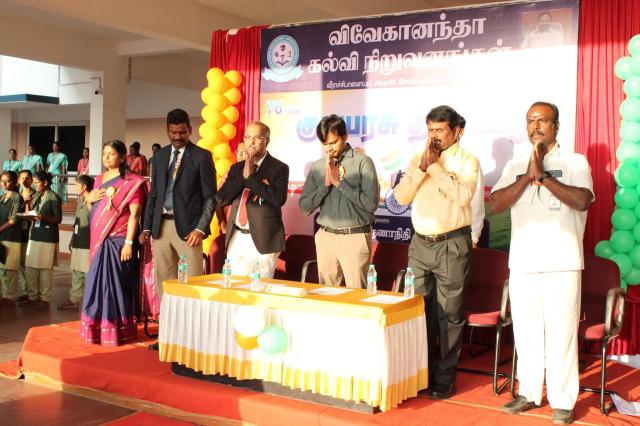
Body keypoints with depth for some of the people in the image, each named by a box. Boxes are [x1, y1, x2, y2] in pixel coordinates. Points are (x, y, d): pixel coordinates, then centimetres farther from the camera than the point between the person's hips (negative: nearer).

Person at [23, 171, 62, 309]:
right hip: (34, 235, 6)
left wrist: (43, 217, -23)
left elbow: (58, 219, -9)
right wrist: (27, 204, -1)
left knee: (45, 268, -2)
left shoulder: (53, 197, -6)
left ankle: (45, 298, 5)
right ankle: (32, 296, 14)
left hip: (48, 237, -6)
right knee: (30, 267, 4)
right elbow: (29, 216, 15)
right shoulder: (36, 196, 13)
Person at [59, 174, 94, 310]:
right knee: (76, 273, 14)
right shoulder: (81, 201, 16)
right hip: (78, 243, 9)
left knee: (89, 273, -6)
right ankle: (74, 299, 22)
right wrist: (72, 239, 23)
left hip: (88, 244, -9)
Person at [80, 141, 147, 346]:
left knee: (115, 284, -3)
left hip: (118, 241, -7)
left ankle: (117, 331, 7)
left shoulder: (132, 181, -8)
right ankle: (97, 328, 21)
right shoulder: (99, 180, 14)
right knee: (98, 283, 10)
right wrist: (89, 199, 3)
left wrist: (129, 243, -20)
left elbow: (134, 214, -14)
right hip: (99, 240, 7)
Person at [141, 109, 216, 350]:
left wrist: (200, 229, -13)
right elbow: (153, 194, 17)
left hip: (187, 227, -5)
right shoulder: (160, 157, 14)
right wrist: (147, 227, 10)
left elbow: (210, 197, -4)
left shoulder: (201, 156, -2)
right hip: (161, 226, 5)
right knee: (164, 284, 9)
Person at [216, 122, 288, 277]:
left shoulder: (279, 168, -2)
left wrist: (252, 177, -14)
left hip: (262, 240, -5)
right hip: (235, 239, 5)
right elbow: (221, 199, 3)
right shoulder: (237, 168, 14)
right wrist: (243, 176, -7)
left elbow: (279, 199, -18)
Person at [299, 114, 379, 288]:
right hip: (325, 236, 4)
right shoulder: (317, 167, 8)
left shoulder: (362, 162, -5)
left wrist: (339, 182, -12)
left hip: (355, 237, -4)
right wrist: (326, 184, -7)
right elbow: (305, 207, 5)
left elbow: (371, 203, -14)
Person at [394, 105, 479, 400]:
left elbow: (463, 196, -20)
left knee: (448, 314, 0)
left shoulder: (467, 161, -2)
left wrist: (435, 165, -14)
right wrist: (422, 168, -9)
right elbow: (401, 197, 2)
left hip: (452, 244, -4)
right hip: (420, 243, 5)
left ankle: (444, 378, 11)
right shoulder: (418, 160, 11)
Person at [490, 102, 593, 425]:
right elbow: (495, 205, -1)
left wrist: (543, 176, -14)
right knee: (526, 331, 10)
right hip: (522, 263, 3)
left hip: (562, 264, -3)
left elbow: (582, 200, -15)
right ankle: (529, 392, 23)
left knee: (561, 333, -1)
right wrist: (527, 177, -11)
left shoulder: (575, 162, 2)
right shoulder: (515, 166, 11)